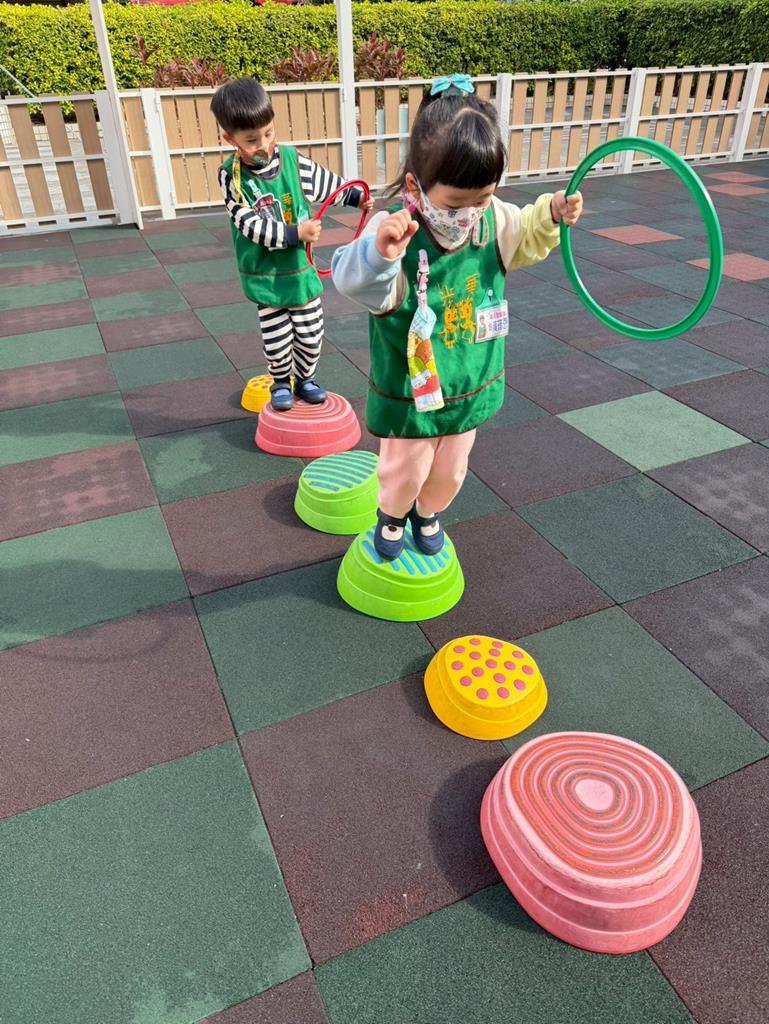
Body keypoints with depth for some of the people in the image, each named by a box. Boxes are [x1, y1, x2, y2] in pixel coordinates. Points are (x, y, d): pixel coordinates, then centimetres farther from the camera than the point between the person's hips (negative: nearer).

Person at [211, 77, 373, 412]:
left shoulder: (290, 157, -5)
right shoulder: (231, 176, -15)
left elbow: (322, 181, 12)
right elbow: (252, 226, -21)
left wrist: (356, 196, 16)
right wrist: (295, 233, -29)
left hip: (302, 268, 3)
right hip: (265, 274, -3)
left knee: (310, 335, 13)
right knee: (276, 340, 6)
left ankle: (305, 379, 36)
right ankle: (281, 384, 31)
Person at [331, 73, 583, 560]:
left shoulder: (494, 219, -10)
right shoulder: (396, 232, -27)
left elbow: (523, 238, 14)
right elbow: (353, 280, -46)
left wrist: (552, 214, -6)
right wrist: (379, 253, -68)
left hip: (470, 385, 5)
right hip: (409, 390, -4)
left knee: (450, 471, 21)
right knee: (406, 471, 14)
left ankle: (427, 514, 54)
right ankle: (391, 516, 48)